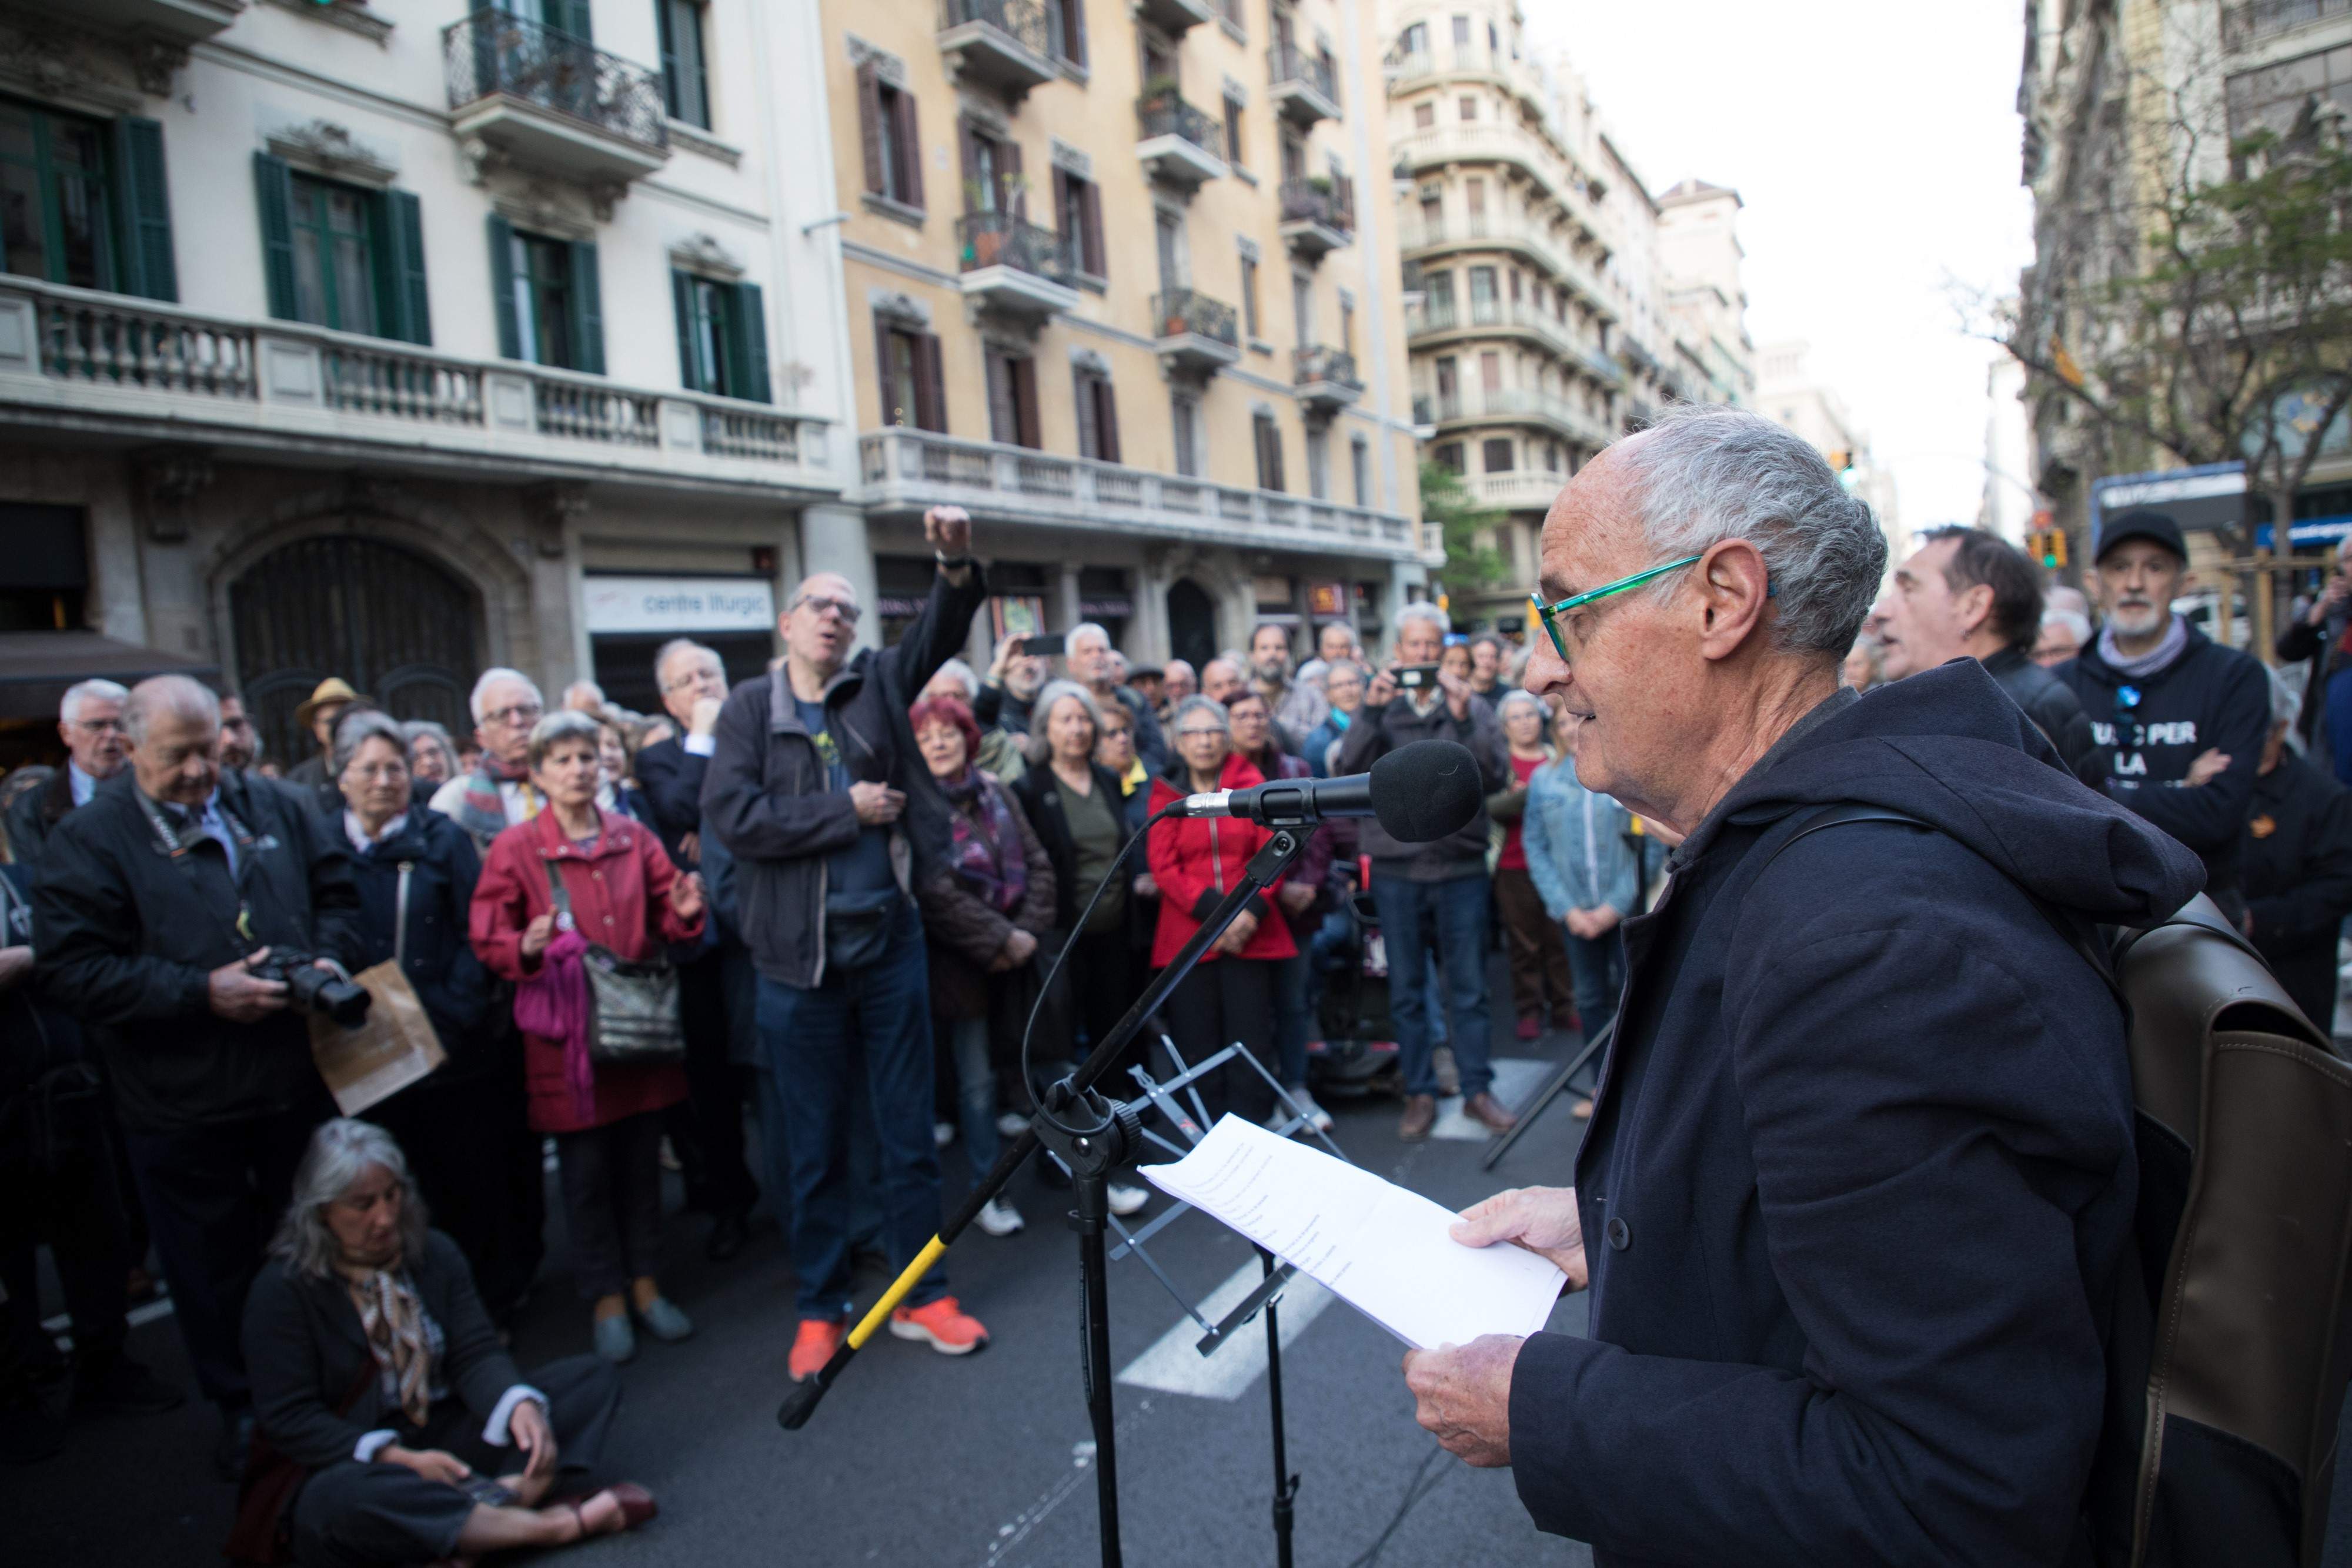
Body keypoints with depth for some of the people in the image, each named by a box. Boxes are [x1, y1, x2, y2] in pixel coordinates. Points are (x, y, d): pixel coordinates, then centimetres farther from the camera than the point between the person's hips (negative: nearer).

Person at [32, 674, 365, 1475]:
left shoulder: (276, 809, 5)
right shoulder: (87, 840, -7)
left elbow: (338, 893, 13)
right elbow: (71, 969, -14)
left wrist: (331, 957, -7)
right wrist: (201, 991, -22)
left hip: (299, 1084, 3)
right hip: (180, 1106, -3)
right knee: (213, 1269, 12)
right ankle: (241, 1409, 31)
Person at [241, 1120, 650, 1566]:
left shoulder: (435, 1253, 2)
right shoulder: (281, 1291, -9)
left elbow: (476, 1354, -3)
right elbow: (289, 1417, -13)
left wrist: (521, 1405, -26)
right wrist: (400, 1460, -26)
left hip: (448, 1437, 5)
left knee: (592, 1377, -11)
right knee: (334, 1498, -41)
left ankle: (512, 1496, -38)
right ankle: (547, 1524, -34)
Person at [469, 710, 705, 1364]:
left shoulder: (634, 838, 7)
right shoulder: (515, 848, -2)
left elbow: (663, 916, 13)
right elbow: (486, 936, -3)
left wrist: (683, 913, -9)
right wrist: (526, 948, -23)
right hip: (565, 1027, -3)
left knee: (642, 1158, 10)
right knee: (586, 1168, 5)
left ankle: (644, 1283, 26)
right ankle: (606, 1297, 20)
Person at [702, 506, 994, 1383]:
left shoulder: (877, 686, 7)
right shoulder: (750, 711, 1)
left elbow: (937, 638, -9)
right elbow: (731, 816, -11)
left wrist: (958, 566, -27)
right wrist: (847, 810, -12)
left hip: (889, 941, 2)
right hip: (799, 956, -1)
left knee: (908, 1131, 10)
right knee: (815, 1145, 10)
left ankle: (920, 1296, 24)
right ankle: (820, 1310, 26)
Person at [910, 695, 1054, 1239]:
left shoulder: (994, 792, 7)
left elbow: (1038, 865, 5)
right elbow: (936, 892, -16)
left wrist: (1028, 931, -8)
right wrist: (999, 940, -15)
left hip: (1012, 956, 5)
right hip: (960, 962, -4)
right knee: (976, 1079, 2)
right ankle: (989, 1192, 15)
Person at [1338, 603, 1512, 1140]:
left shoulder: (1472, 707, 3)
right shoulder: (1379, 708, 4)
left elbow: (1495, 777, -9)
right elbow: (1346, 774, -9)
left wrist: (1463, 718, -20)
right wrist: (1371, 712, -18)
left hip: (1462, 866, 0)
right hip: (1396, 869, 1)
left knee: (1469, 989, 8)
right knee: (1406, 991, 9)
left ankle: (1478, 1089, 22)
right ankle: (1420, 1093, 21)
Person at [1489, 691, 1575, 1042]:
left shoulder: (1558, 759, 12)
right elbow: (1488, 807, -10)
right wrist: (1527, 796, -22)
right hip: (1514, 868, -2)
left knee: (1561, 941, 2)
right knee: (1524, 944, 0)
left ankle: (1564, 1008, 14)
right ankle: (1529, 1011, 11)